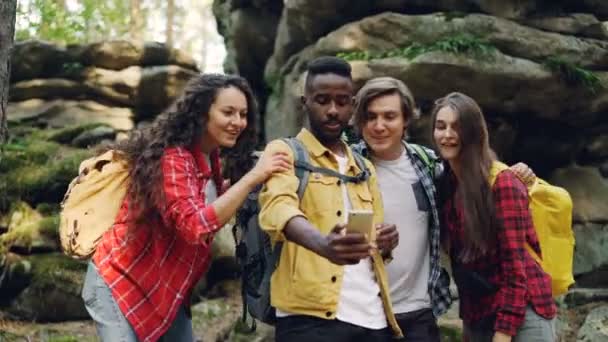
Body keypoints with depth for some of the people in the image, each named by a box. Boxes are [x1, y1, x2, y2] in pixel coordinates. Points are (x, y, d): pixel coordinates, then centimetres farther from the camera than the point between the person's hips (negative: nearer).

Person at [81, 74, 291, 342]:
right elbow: (196, 226, -35)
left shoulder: (210, 158, 5)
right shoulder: (174, 157, -23)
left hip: (166, 291, 9)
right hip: (121, 286, -9)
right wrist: (253, 177, -34)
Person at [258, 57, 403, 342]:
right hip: (311, 317, -6)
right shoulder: (284, 153, 0)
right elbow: (278, 208, -20)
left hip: (373, 317, 6)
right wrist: (324, 244, -40)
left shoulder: (365, 168, 19)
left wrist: (385, 243, 0)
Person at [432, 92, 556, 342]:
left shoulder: (502, 182, -13)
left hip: (520, 315, -6)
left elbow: (515, 263, -15)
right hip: (476, 315, 6)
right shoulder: (444, 185, 6)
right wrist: (467, 321, 3)